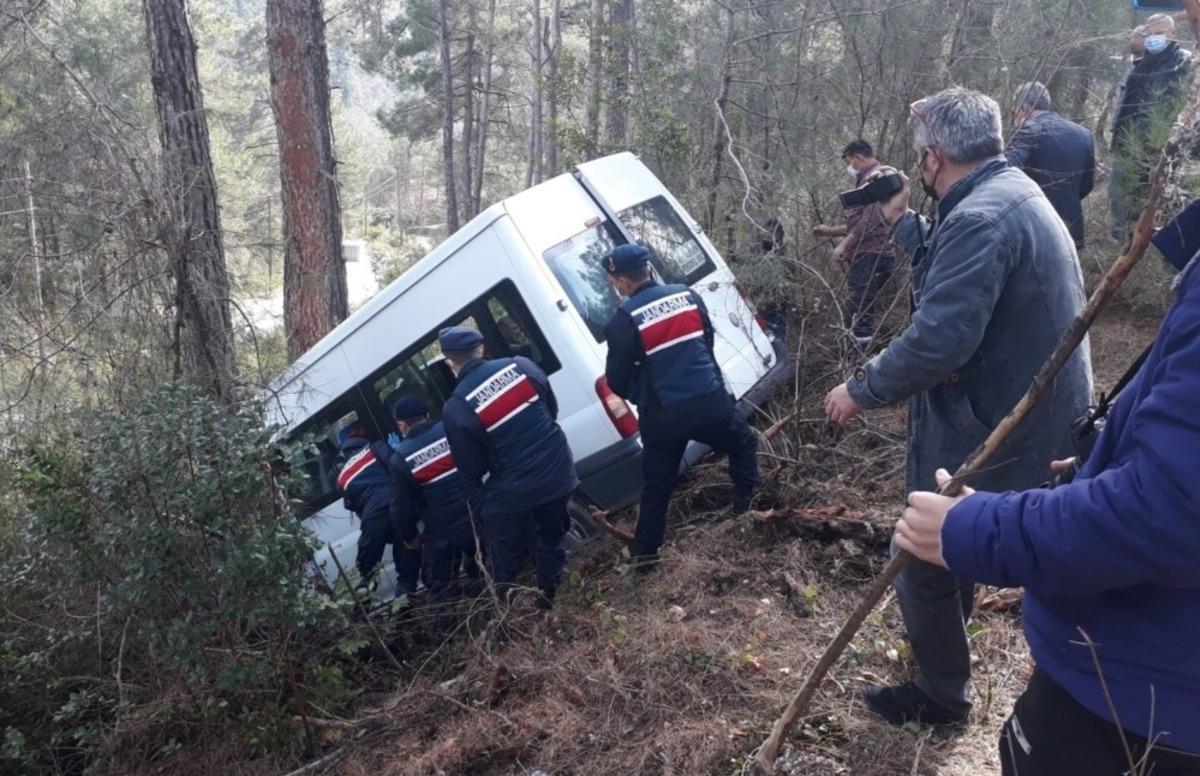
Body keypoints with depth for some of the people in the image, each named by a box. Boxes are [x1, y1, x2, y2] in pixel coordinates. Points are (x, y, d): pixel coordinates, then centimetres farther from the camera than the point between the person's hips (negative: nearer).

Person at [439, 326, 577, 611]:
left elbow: (472, 469, -10)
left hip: (512, 491, -4)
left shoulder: (456, 408, -17)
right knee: (551, 539, 25)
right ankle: (548, 602, 39)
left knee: (505, 562, 16)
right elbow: (552, 409, 8)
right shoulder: (521, 365, -6)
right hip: (556, 473, 4)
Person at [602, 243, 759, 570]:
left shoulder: (624, 319, -12)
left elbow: (618, 380, -5)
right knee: (743, 446, 29)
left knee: (656, 486, 14)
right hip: (709, 400, 2)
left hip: (663, 415, -2)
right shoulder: (688, 295, 2)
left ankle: (645, 552, 21)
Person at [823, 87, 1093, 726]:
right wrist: (901, 220, 14)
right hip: (1027, 416, 11)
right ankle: (940, 662, 50)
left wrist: (861, 391, -19)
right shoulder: (1011, 192, 7)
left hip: (988, 438, -10)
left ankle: (941, 695, 28)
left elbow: (937, 341, -33)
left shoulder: (979, 219, -27)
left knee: (921, 566, 7)